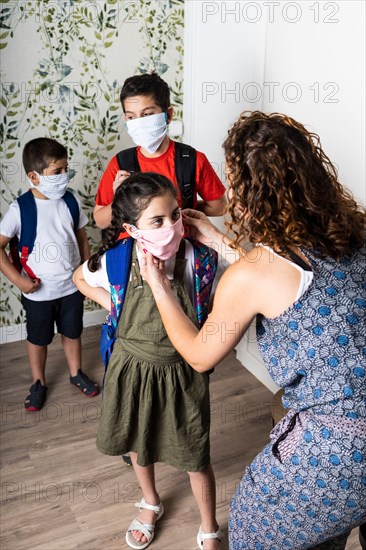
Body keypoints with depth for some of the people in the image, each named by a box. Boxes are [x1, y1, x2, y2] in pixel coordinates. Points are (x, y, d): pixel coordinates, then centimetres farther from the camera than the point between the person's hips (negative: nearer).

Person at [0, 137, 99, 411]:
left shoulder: (70, 200, -7)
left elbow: (82, 238, 5)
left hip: (72, 286, 3)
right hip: (39, 291, -3)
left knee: (73, 333, 21)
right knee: (38, 338, 17)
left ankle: (76, 373, 43)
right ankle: (39, 382, 38)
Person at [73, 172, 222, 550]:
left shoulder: (201, 260, -22)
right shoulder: (117, 261, -19)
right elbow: (80, 278, 4)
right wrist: (111, 304, -8)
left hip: (183, 372, -2)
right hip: (133, 369, 2)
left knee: (195, 456, 11)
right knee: (137, 443, 24)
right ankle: (151, 504, 55)